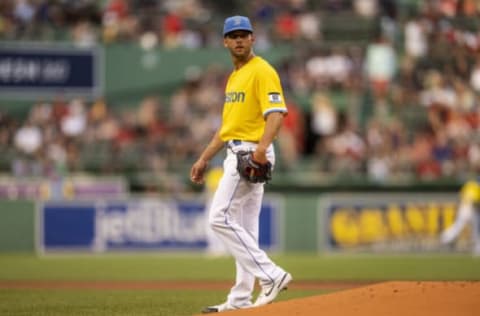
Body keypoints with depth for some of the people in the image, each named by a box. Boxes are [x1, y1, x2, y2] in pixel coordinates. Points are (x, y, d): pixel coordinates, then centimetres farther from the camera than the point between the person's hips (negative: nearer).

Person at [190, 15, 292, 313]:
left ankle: (271, 275, -16)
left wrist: (262, 147, -37)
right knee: (244, 227, 9)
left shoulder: (262, 71, -10)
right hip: (237, 154, 10)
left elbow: (277, 112, -22)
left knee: (220, 218, -15)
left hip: (252, 154, -10)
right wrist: (204, 159, 23)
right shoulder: (234, 76, 20)